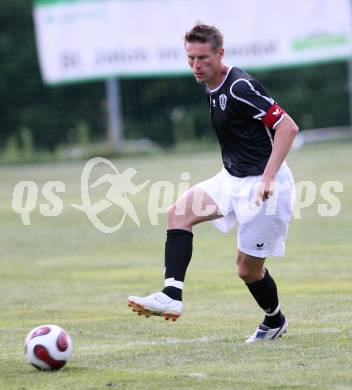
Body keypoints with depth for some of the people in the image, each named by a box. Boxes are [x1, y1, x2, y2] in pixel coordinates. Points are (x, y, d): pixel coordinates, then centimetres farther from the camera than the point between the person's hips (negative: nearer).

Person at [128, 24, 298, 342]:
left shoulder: (240, 87, -20)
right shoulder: (214, 89, 8)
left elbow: (287, 127, -23)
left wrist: (267, 178, -28)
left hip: (261, 186, -9)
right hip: (233, 179, 9)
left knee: (248, 268, 0)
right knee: (179, 213, -11)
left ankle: (275, 321, 27)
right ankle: (172, 296, -17)